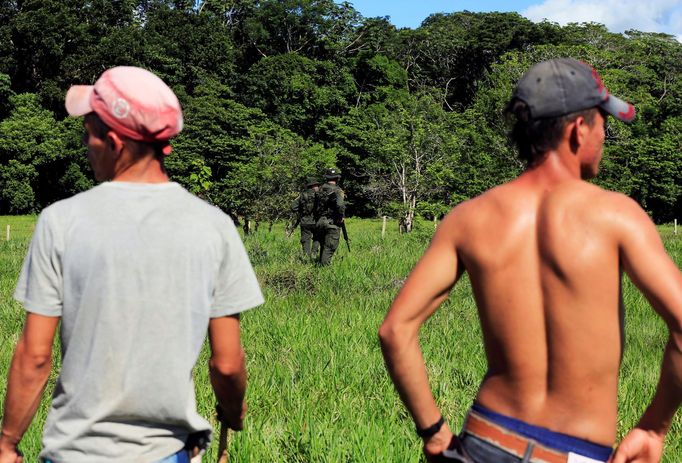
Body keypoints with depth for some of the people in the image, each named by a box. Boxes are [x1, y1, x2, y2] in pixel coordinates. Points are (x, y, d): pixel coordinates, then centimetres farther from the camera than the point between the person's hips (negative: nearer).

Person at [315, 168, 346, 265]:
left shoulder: (320, 189, 7)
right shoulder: (337, 191, -12)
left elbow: (316, 205, 12)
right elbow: (340, 205, -27)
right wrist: (340, 217, -13)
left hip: (320, 222, 6)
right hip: (332, 223, -6)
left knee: (323, 246, 18)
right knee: (329, 247, -2)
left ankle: (320, 263, 23)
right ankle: (324, 264, -8)